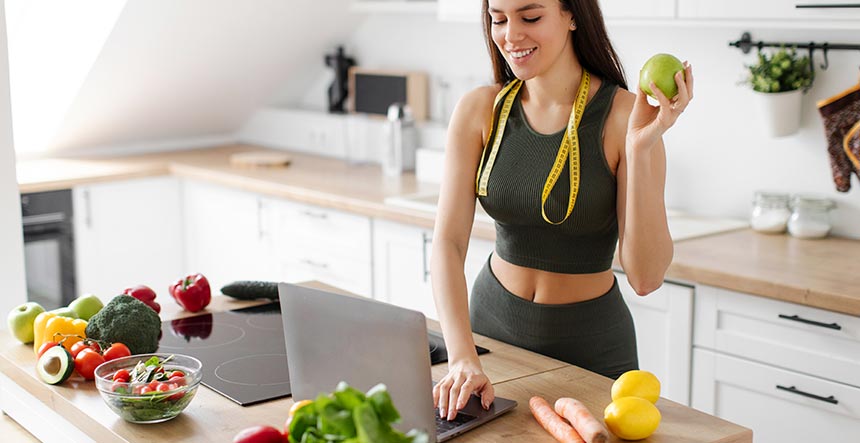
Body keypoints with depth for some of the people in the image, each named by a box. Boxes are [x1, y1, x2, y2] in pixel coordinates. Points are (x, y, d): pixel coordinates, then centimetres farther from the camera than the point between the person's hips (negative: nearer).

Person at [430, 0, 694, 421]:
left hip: (590, 343, -2)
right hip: (491, 323, 3)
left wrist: (640, 146, -30)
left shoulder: (625, 115, -18)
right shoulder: (479, 110, -9)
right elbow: (448, 242, -15)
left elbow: (646, 277, -21)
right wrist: (462, 359, -28)